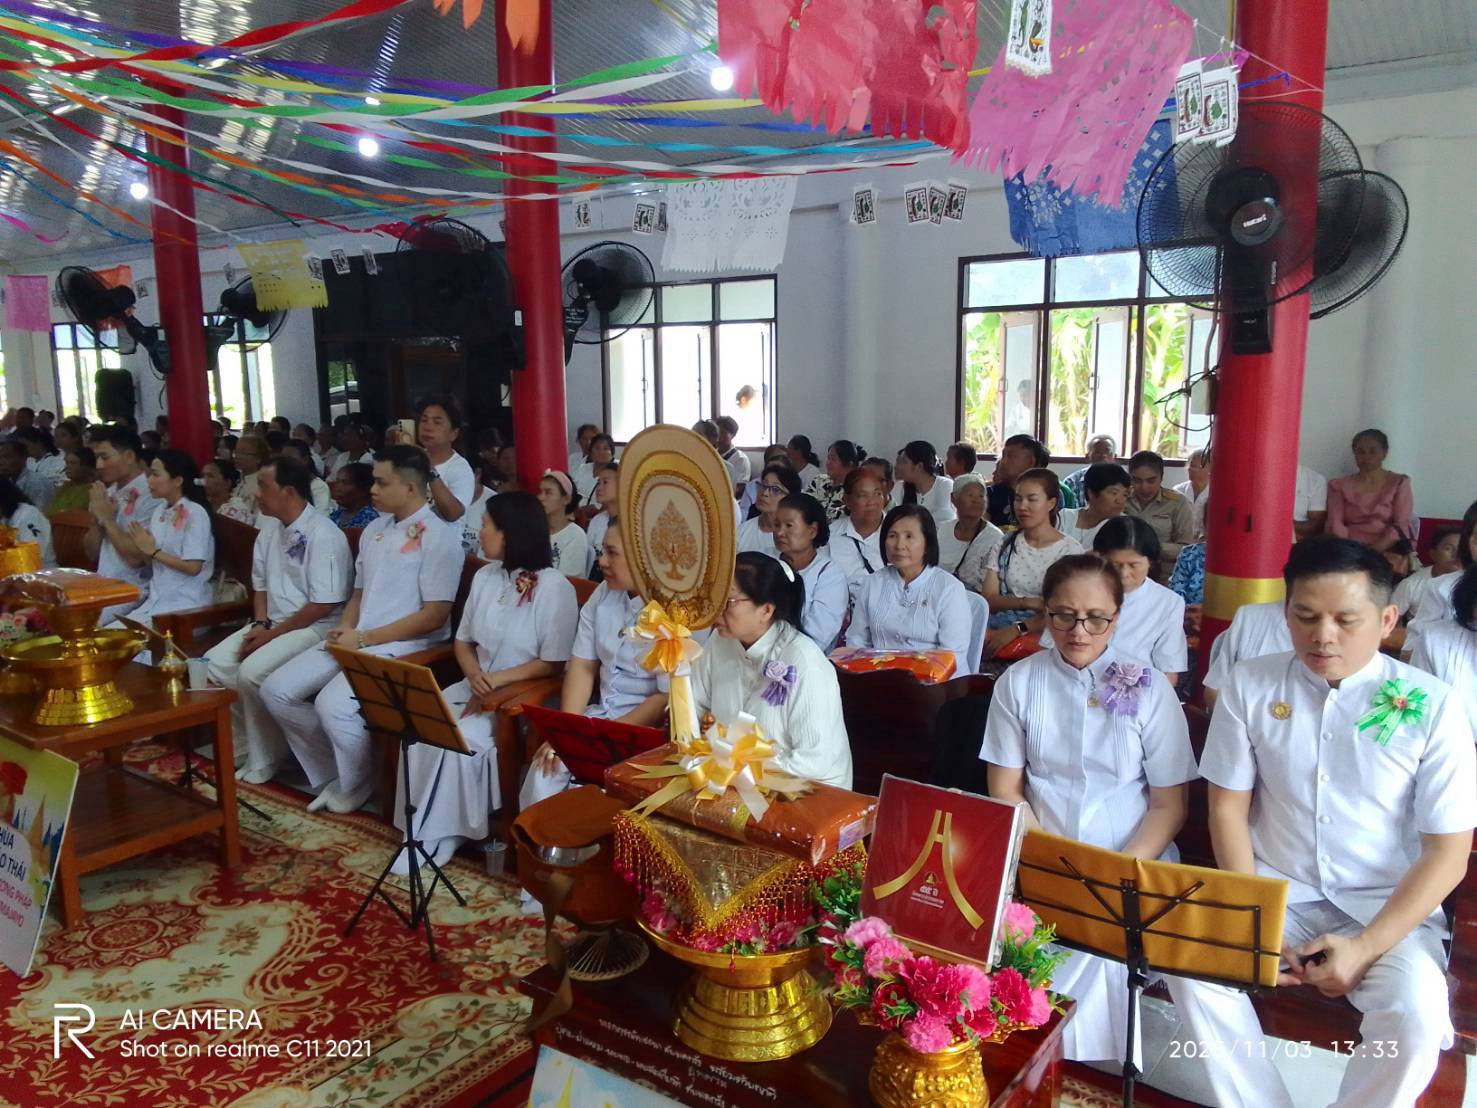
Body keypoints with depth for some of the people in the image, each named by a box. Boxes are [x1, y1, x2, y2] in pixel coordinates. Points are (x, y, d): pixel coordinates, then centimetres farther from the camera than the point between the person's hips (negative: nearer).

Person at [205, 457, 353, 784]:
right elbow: (260, 585, 18)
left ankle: (262, 762, -9)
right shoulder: (269, 529, 10)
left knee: (252, 672, -26)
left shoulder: (323, 535, -18)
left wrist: (272, 634, -16)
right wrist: (259, 624, -1)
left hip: (314, 628, -9)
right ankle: (242, 748, 7)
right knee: (215, 664, -5)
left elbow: (324, 605, -21)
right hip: (273, 624, 9)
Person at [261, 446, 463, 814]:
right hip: (356, 640, 8)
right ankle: (332, 771, 12)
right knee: (276, 691, -3)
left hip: (404, 646, -8)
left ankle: (355, 784, 1)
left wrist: (365, 638, -14)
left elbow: (434, 616, -16)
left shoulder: (439, 536, -11)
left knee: (333, 703, -28)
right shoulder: (374, 530, 15)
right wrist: (345, 627, 0)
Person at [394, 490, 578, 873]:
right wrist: (474, 676, -8)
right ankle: (424, 830, -7)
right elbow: (463, 641, 13)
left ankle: (440, 836, -7)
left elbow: (553, 664, -14)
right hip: (477, 686, 6)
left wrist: (497, 680, -19)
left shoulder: (554, 587, -13)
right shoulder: (485, 577, 8)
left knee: (461, 739, -27)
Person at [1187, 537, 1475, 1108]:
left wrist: (1366, 946, -16)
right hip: (1275, 891, 1)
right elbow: (1228, 808, 1)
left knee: (1417, 1014, -29)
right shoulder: (1250, 686, -3)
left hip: (1386, 908, -1)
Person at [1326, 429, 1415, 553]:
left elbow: (1402, 525, -1)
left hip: (1387, 550, -1)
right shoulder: (1339, 485, 14)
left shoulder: (1399, 483, 12)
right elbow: (1335, 525, 2)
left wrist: (1375, 550, -16)